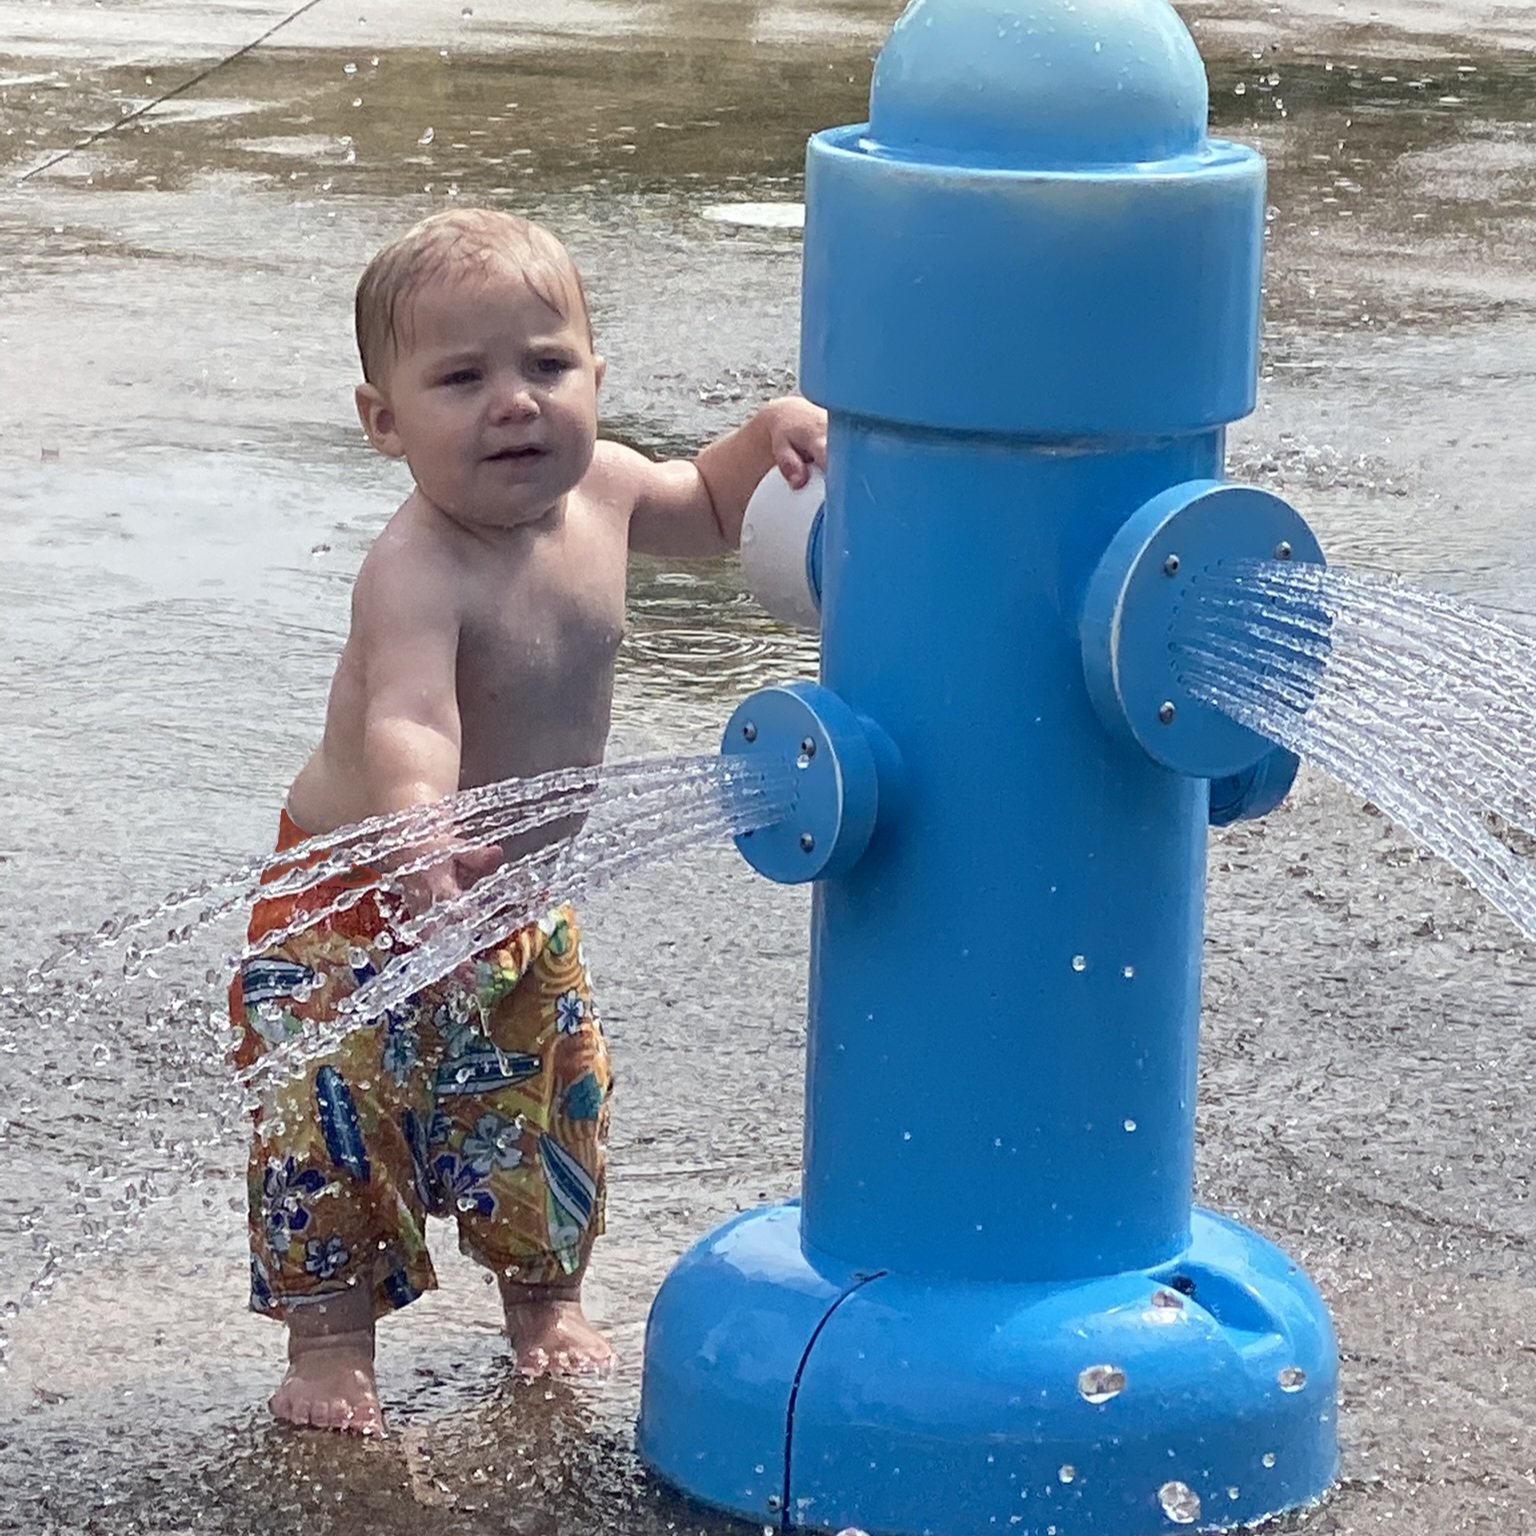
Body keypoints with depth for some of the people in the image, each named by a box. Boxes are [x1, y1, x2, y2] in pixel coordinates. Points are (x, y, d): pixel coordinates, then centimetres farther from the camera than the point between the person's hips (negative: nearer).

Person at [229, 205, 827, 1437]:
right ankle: (329, 1337, 12)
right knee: (335, 1116, -6)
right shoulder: (416, 572, -36)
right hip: (361, 899, -7)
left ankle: (546, 1294, 39)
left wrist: (770, 436, -9)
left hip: (521, 893, 7)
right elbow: (407, 722, -53)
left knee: (551, 1095, 18)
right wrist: (420, 842, -74)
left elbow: (707, 513, 12)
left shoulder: (600, 490, -12)